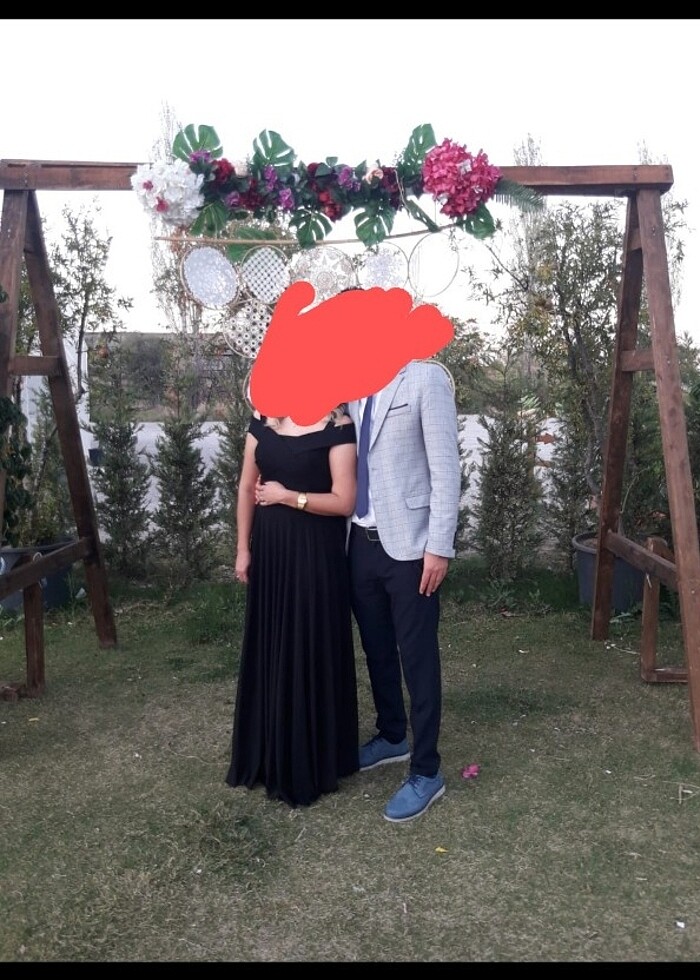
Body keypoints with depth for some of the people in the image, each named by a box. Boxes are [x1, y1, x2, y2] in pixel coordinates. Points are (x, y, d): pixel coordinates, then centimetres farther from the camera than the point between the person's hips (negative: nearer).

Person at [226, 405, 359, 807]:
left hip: (315, 551, -5)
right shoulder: (262, 420, 5)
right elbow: (247, 488, 9)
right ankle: (268, 753, 34)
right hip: (269, 547, 6)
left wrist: (286, 496, -12)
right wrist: (243, 549, 7)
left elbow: (344, 502, -15)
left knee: (311, 649, 5)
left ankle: (311, 763, 23)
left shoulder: (336, 425, -12)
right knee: (268, 647, 15)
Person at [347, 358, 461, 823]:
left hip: (408, 543, -6)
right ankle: (392, 736, 41)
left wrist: (439, 546, -14)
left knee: (418, 657, 4)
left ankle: (426, 772, 20)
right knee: (376, 648, 19)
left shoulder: (426, 378, -10)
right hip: (363, 540, 6)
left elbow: (446, 468, -12)